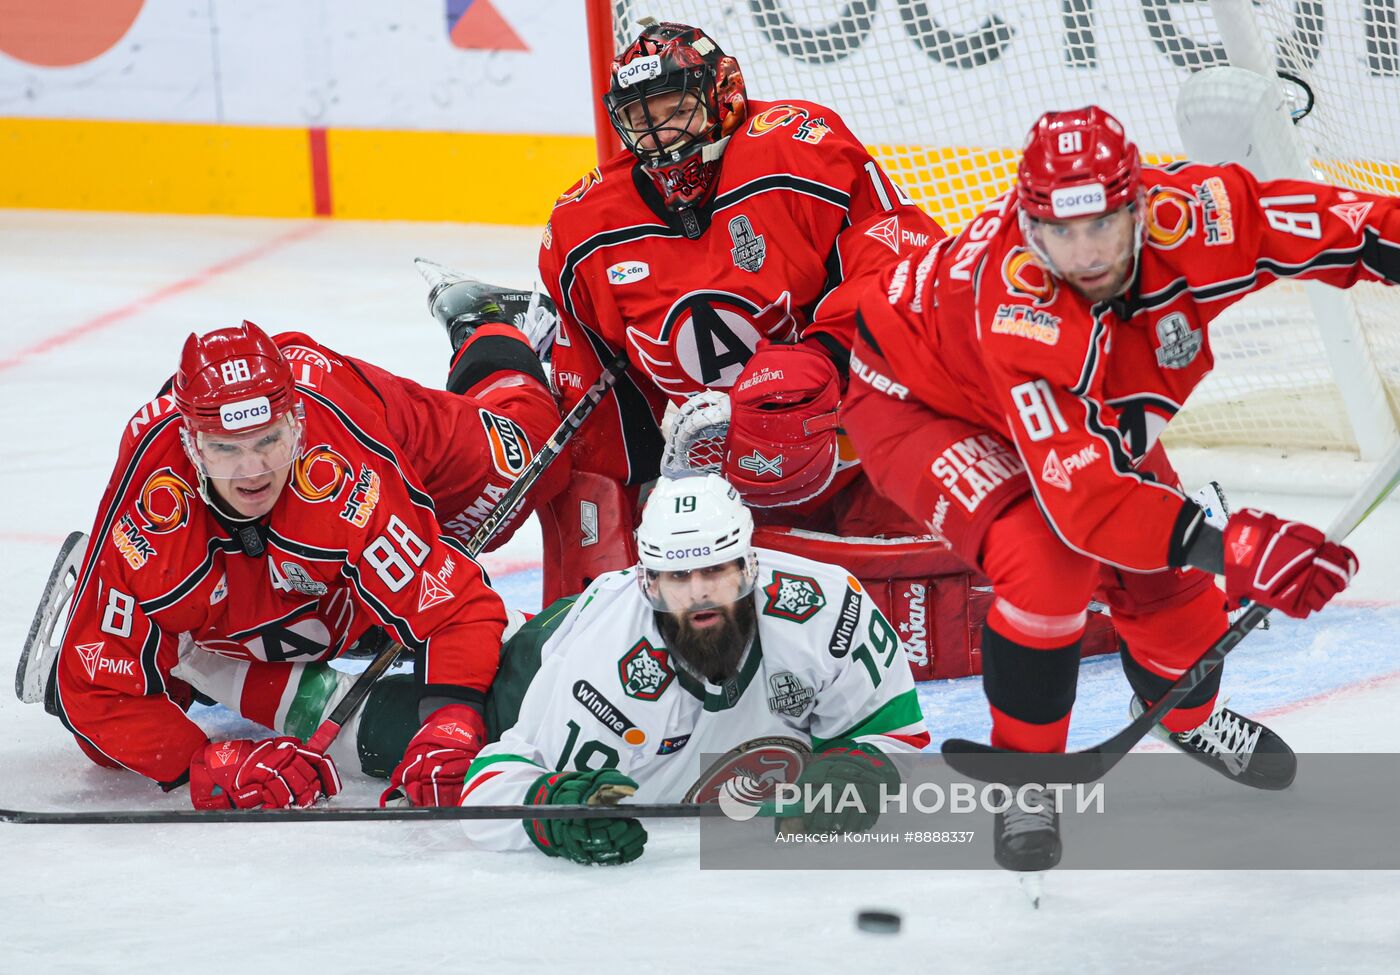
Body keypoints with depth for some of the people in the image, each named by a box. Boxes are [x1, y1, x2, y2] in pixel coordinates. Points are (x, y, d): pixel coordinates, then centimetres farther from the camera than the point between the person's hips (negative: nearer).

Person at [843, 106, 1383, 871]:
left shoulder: (1184, 218, -32)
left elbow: (1327, 220, -20)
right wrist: (1230, 549, -52)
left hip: (1081, 405, 6)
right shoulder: (1020, 312, -44)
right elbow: (1079, 493, -48)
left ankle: (1185, 712, 41)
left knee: (1167, 562, 5)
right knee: (1047, 559, -29)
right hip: (918, 399, -6)